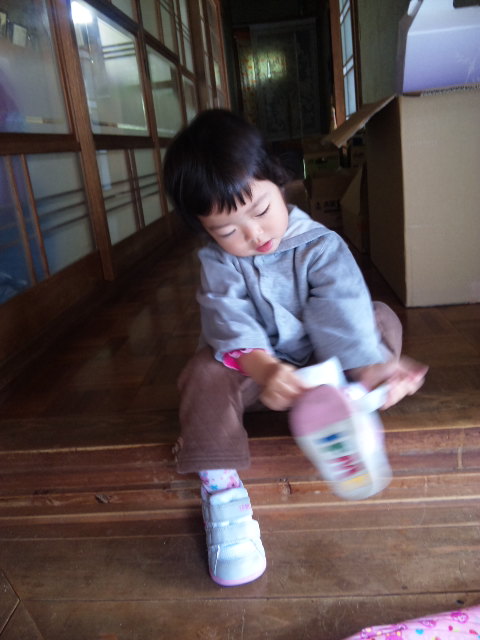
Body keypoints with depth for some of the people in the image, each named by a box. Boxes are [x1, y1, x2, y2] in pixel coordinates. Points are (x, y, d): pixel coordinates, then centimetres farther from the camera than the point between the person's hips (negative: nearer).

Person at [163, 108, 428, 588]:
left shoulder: (321, 247, -12)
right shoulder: (216, 264, -10)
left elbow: (342, 311, -27)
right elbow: (231, 323, -27)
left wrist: (370, 368, -45)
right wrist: (263, 368, -47)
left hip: (323, 365, 1)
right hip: (254, 367, 0)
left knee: (381, 319, -16)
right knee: (206, 372, -30)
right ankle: (219, 486, -21)